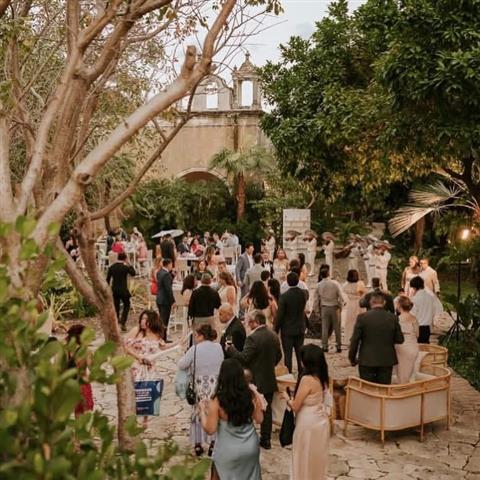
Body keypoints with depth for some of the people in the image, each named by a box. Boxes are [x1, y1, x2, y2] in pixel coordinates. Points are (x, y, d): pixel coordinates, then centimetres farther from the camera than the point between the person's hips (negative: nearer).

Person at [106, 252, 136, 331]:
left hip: (114, 290, 4)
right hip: (123, 290, -3)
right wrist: (129, 265, 4)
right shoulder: (125, 267, -11)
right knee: (126, 305, 12)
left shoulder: (111, 267, 1)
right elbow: (133, 273, 4)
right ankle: (123, 323, 0)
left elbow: (108, 279, 3)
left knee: (116, 306, 13)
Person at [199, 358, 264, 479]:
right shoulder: (252, 395, -12)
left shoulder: (217, 401, -22)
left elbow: (210, 430, -15)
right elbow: (259, 419, 0)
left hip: (229, 451, -3)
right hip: (250, 446, 3)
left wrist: (202, 410, -2)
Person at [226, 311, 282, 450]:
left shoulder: (253, 338, -22)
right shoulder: (274, 335, 3)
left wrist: (230, 349, -11)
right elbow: (278, 356, 13)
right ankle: (266, 439, 23)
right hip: (270, 380, 7)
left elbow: (243, 358, -23)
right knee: (267, 410, 15)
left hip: (256, 381, -7)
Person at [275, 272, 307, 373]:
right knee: (300, 354, 15)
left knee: (287, 355, 3)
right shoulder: (303, 294, -5)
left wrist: (276, 330, -5)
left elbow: (280, 315, -14)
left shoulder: (284, 296, -18)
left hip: (287, 330, -4)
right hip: (300, 329, 4)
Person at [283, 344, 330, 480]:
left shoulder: (307, 379, -24)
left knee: (305, 459, 10)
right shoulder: (322, 378, 0)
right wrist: (295, 395, 13)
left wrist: (287, 398, 0)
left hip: (309, 425, -8)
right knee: (317, 458, 21)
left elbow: (295, 407, -18)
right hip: (321, 422, 8)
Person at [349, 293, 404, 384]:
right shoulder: (393, 318, -5)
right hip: (387, 360, 2)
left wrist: (352, 358, 5)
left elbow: (355, 340, -7)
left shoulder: (362, 317, -10)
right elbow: (400, 340, 1)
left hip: (367, 360, -2)